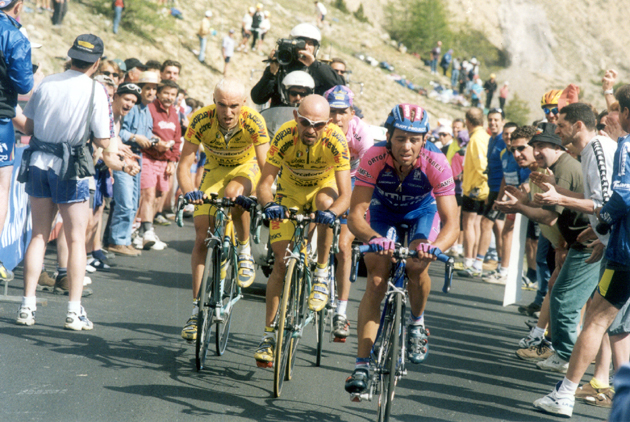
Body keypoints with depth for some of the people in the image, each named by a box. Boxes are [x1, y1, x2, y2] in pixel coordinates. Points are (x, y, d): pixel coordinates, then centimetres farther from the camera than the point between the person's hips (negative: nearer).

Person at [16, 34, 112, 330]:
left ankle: (27, 306, 9)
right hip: (70, 167, -4)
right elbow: (103, 142, -9)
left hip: (37, 162, 4)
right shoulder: (96, 90, -9)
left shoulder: (46, 83, 3)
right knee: (76, 240, 5)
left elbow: (28, 127, 9)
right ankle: (74, 311, 3)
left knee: (38, 235, 11)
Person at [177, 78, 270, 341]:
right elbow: (184, 165, -26)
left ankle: (245, 251, -11)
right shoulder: (201, 120, -27)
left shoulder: (253, 121, -30)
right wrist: (189, 192, -45)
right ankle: (197, 308, -2)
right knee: (202, 235, -8)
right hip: (215, 170, 2)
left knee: (233, 193, -38)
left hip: (246, 167, -2)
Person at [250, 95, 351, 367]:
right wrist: (268, 204, -48)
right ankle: (269, 334, 5)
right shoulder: (284, 137, -29)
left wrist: (332, 212, -54)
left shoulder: (335, 141, -31)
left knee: (325, 202, -38)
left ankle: (321, 275, -18)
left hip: (322, 188, -1)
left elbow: (345, 194, -33)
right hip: (289, 194, 1)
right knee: (280, 263, -6)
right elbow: (264, 183, -26)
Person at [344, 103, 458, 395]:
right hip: (384, 212, 0)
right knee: (376, 280, -14)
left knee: (416, 266, -27)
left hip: (422, 212, 0)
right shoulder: (374, 158, -34)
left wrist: (434, 247, -57)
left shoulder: (436, 163, -34)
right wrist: (373, 238, -57)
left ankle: (417, 323, 5)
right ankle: (362, 365, -11)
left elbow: (451, 223, -36)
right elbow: (355, 215, -36)